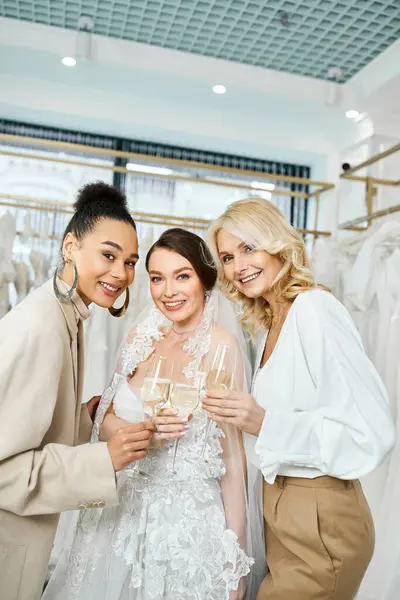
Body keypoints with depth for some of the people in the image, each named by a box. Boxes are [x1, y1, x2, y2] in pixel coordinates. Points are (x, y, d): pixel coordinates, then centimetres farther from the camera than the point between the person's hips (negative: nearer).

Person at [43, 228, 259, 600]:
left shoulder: (219, 344, -14)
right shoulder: (141, 337, -1)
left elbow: (231, 451, -12)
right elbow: (106, 423, 5)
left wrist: (235, 555, -10)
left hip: (190, 516, -4)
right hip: (125, 510, 5)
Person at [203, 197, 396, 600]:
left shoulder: (316, 310, -19)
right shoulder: (268, 324, 8)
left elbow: (371, 433, -23)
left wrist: (266, 424, -29)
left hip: (322, 519, -8)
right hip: (280, 502, 8)